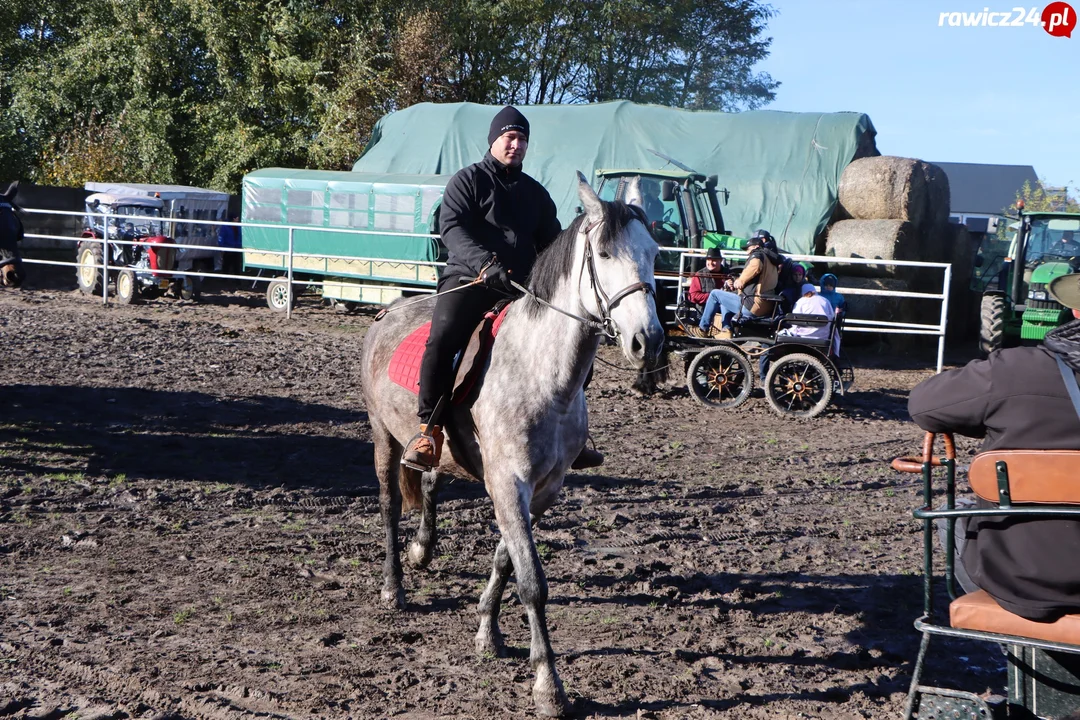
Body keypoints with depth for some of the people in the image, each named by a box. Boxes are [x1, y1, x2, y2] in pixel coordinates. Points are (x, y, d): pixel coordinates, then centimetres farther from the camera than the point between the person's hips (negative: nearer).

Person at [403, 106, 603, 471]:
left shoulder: (535, 192, 21)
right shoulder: (468, 180, 4)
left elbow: (551, 242, 21)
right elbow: (451, 227, -11)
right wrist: (484, 263, -28)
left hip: (521, 286, 5)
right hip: (467, 278, -5)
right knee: (442, 338, -31)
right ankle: (429, 428, -21)